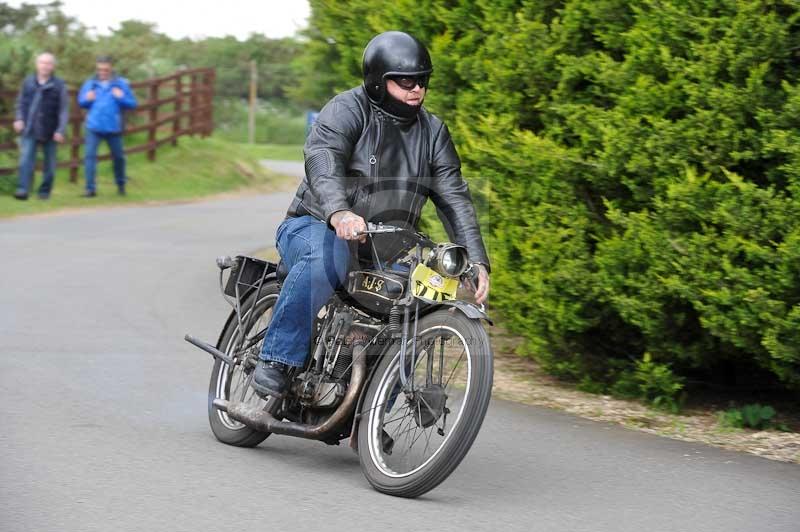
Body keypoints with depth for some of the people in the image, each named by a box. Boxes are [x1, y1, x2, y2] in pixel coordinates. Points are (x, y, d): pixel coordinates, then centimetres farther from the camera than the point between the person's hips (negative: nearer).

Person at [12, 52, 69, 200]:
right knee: (26, 160, -13)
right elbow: (21, 103, 14)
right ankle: (22, 190, -18)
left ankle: (45, 191, 18)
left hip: (49, 132, -1)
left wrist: (60, 130, -11)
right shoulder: (28, 82, 7)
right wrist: (19, 118, -3)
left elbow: (64, 110, -4)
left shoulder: (59, 85, -1)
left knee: (49, 164, 6)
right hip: (29, 131, 1)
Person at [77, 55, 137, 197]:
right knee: (90, 155, -12)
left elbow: (132, 103, 1)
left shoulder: (121, 83, 1)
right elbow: (81, 101, 14)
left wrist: (121, 98, -17)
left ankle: (121, 185, 33)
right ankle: (90, 188, -10)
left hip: (113, 127, 0)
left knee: (118, 156, 12)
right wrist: (87, 99, -8)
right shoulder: (90, 83, 6)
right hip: (93, 127, 0)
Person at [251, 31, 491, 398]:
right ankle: (276, 361, -33)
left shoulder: (432, 132, 10)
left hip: (381, 254, 7)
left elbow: (454, 198, 5)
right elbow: (322, 162, -29)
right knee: (327, 257, -39)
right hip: (314, 228, -6)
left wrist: (477, 262, -9)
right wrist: (339, 213, -50)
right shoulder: (346, 111, -10)